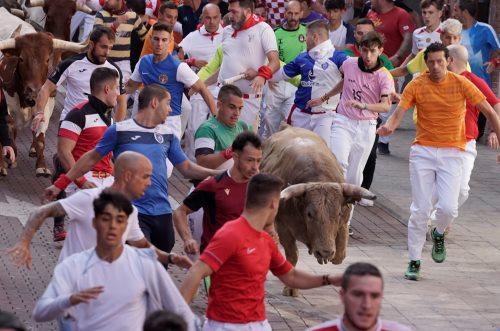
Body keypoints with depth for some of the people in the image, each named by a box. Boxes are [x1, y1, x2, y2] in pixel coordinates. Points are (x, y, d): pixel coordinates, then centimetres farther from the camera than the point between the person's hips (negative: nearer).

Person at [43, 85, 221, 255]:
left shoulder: (168, 135, 12)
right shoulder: (120, 130, -2)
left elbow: (186, 168, 15)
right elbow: (92, 158, 6)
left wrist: (217, 173, 2)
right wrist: (61, 184, 5)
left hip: (162, 212, 6)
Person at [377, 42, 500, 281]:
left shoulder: (460, 84, -4)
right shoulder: (416, 86, -2)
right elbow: (399, 113, -9)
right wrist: (388, 126, -32)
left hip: (451, 152, 0)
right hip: (423, 151, 1)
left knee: (448, 208, -15)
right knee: (420, 210, -3)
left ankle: (439, 234, 20)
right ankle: (414, 262, 10)